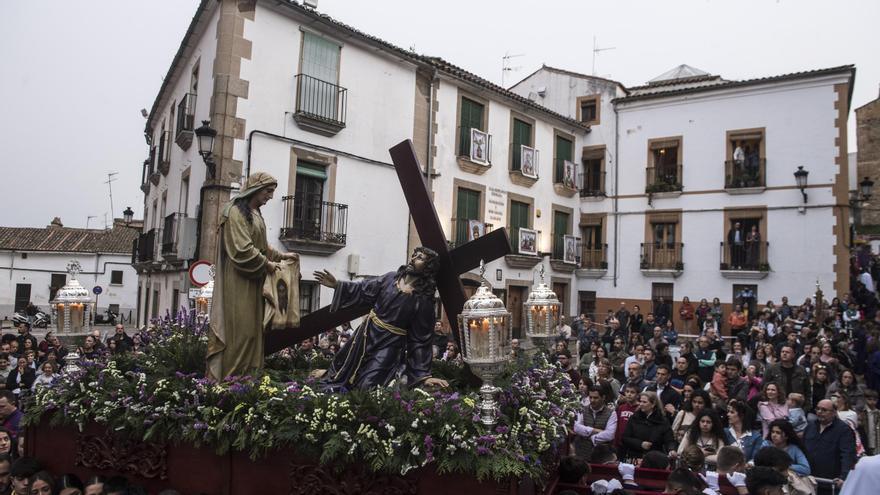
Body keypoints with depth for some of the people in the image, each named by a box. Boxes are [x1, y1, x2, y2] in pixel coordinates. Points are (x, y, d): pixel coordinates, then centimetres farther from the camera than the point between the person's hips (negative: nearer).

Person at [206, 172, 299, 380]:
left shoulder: (254, 213, 18)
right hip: (238, 284, -9)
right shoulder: (236, 212, -10)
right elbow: (242, 249, -19)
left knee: (252, 330, 8)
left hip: (252, 283, 9)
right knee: (238, 331, -8)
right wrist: (266, 264, -11)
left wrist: (282, 256, 17)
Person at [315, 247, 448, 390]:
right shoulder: (391, 278, -2)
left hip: (389, 346, -5)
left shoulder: (423, 300, -15)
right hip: (366, 334, 5)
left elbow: (420, 340, -12)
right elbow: (363, 291, 6)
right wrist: (337, 285, -7)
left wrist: (424, 374, -12)